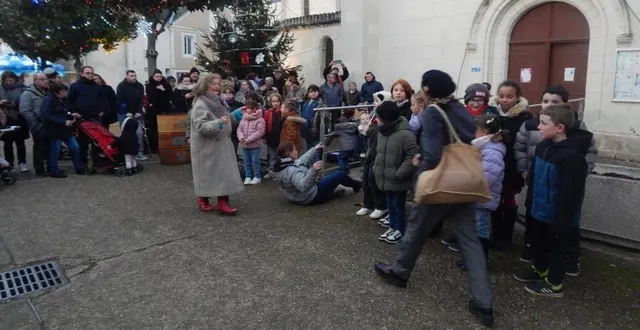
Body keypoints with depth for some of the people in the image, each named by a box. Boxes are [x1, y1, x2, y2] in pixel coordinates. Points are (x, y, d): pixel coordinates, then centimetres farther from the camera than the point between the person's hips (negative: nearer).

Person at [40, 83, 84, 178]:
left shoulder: (63, 100, 12)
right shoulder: (48, 100, -13)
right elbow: (47, 117, -22)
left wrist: (72, 116, 2)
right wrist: (64, 122, -24)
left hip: (66, 129, 8)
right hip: (54, 130, -8)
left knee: (75, 148, 8)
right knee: (55, 151, 2)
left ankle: (79, 168, 16)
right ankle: (54, 171, 13)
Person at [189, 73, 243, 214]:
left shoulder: (219, 101, 10)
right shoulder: (200, 105, -14)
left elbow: (226, 120, 23)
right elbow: (200, 126, -24)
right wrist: (218, 123, -32)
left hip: (221, 145, 7)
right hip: (207, 147, -7)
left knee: (224, 173, 3)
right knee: (207, 173, 4)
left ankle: (223, 203, 7)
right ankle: (203, 200, 23)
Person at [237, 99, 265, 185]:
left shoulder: (259, 119, -12)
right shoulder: (243, 118, 7)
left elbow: (260, 132, -19)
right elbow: (239, 129, 6)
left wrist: (249, 139, -22)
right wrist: (241, 138, -14)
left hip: (255, 145, -6)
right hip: (244, 145, 6)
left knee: (255, 161, 3)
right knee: (246, 162, 13)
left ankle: (257, 177, 15)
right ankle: (248, 177, 23)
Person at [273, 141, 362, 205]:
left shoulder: (281, 166, -3)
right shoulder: (291, 171, -33)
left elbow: (300, 161, 10)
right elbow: (303, 186, -45)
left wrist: (314, 150, 18)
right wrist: (313, 170, -54)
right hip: (311, 198, -9)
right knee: (340, 174, 4)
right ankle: (356, 185, 34)